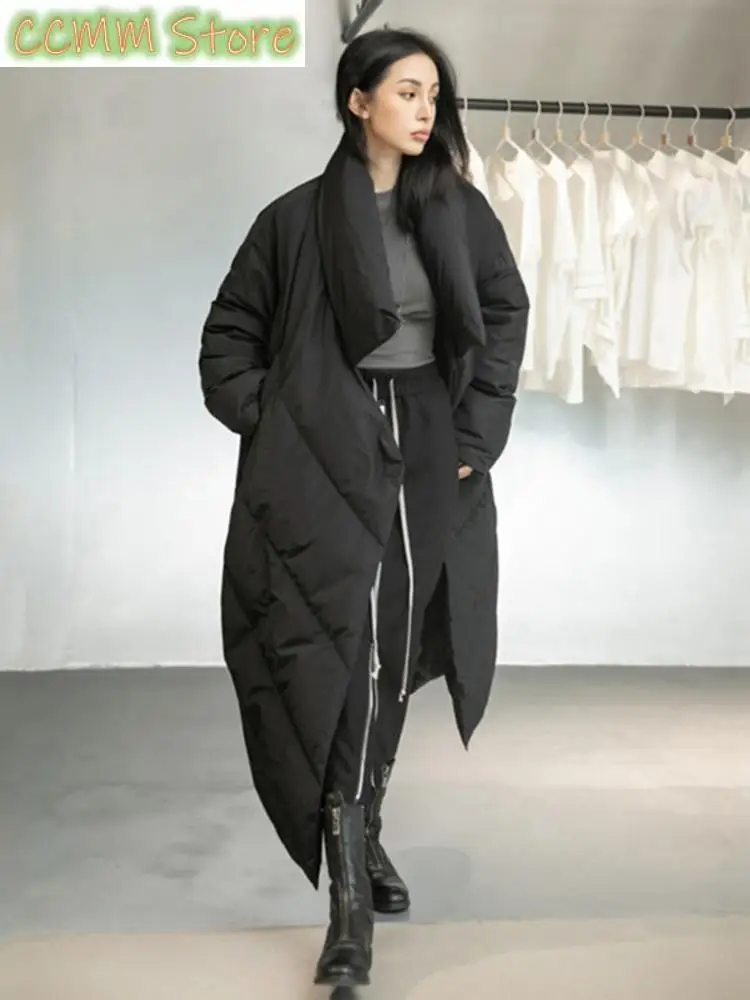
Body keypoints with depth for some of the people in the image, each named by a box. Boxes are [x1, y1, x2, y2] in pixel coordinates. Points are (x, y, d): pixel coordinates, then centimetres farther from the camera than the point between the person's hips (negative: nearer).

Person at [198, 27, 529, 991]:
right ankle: (349, 898, -8)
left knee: (394, 658, 9)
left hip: (430, 458, 3)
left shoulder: (458, 208, 7)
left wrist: (478, 430, 3)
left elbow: (505, 312, 13)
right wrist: (271, 431, -3)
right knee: (345, 656, -12)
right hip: (328, 457, -3)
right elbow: (230, 334, 7)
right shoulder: (298, 217, 0)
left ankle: (360, 838, 30)